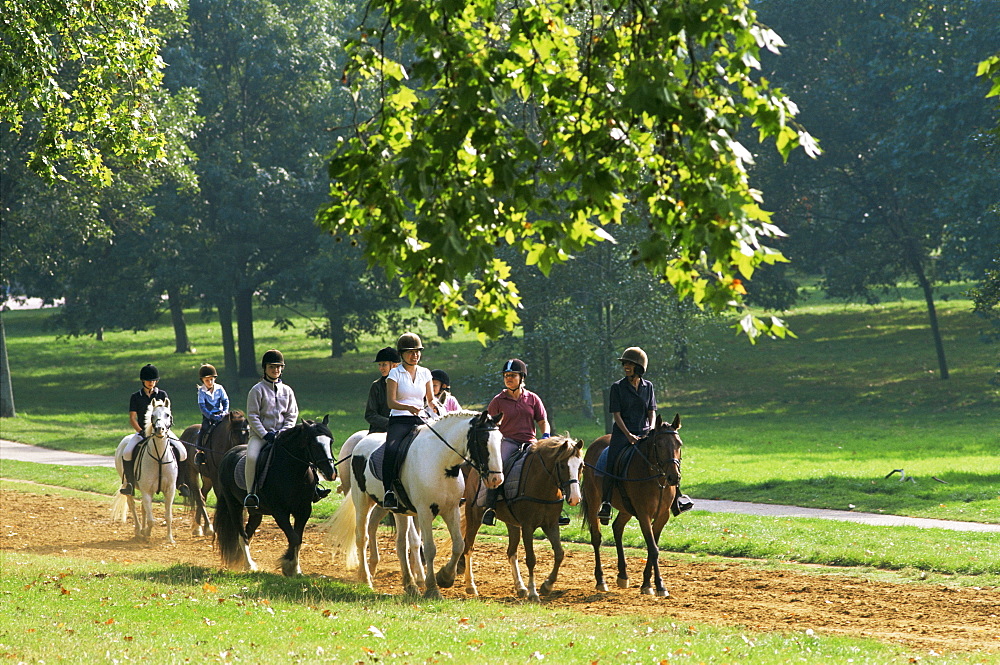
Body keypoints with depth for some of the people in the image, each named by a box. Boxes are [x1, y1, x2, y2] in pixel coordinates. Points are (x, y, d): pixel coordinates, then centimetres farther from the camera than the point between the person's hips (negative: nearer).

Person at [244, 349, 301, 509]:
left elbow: (292, 416, 10)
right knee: (251, 457, -30)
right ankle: (250, 492, -22)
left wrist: (282, 432, -7)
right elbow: (252, 416, -5)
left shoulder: (287, 391, 13)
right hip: (260, 434, -3)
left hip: (282, 434, 3)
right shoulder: (257, 390, 1)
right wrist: (265, 434, -15)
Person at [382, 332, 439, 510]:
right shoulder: (395, 373, 3)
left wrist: (434, 407, -4)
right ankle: (389, 491, -31)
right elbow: (391, 402, -6)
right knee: (391, 450, -33)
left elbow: (430, 399, 20)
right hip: (399, 420, -4)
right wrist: (409, 407, -24)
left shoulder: (425, 373, 15)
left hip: (420, 421, 4)